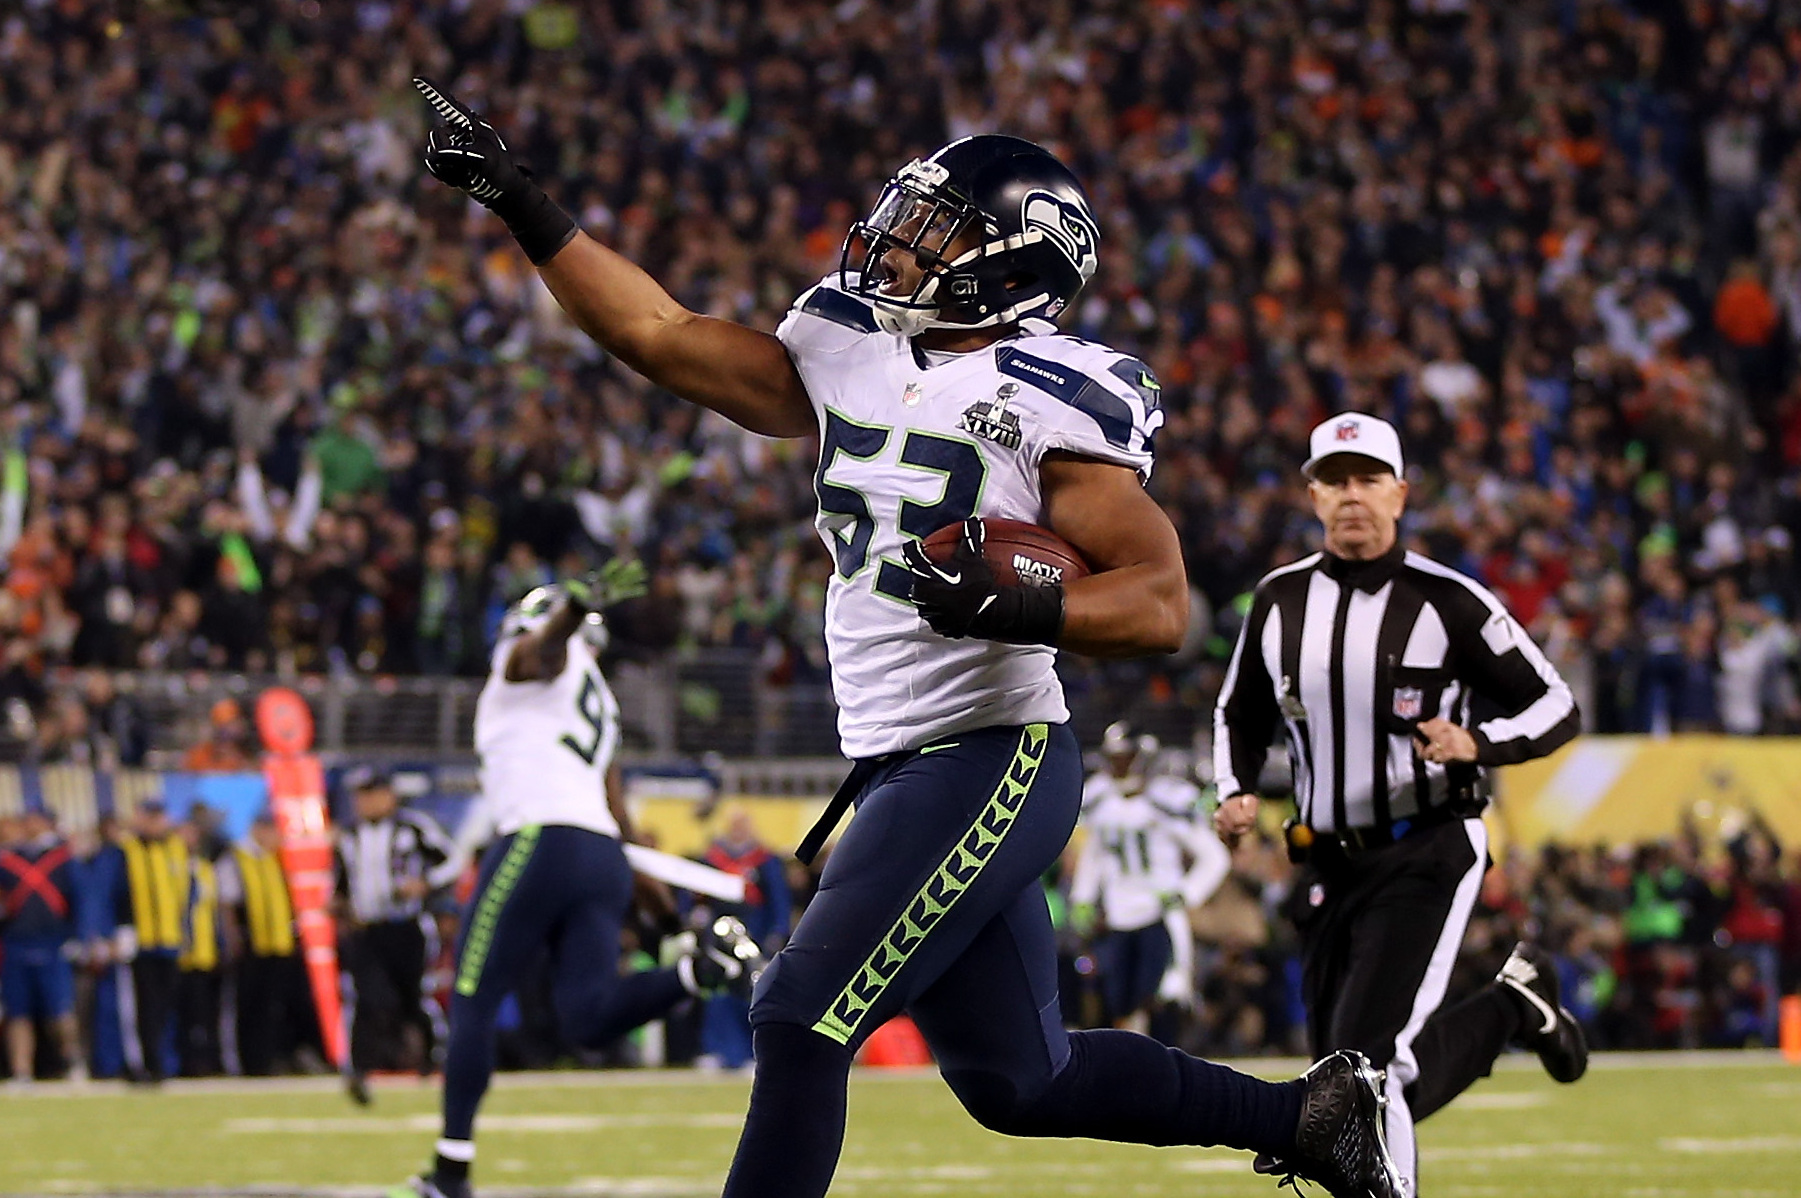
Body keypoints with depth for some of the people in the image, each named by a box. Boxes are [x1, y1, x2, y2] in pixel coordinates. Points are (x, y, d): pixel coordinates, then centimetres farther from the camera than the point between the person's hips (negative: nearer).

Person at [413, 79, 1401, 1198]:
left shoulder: (1048, 399, -12)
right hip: (899, 765, 8)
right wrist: (519, 201, 10)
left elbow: (1163, 602, -15)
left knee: (802, 1022, -14)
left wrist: (1016, 609, -30)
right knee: (1017, 1081, 15)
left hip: (991, 759, -8)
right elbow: (661, 334, 13)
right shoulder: (851, 358, 11)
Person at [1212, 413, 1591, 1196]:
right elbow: (1240, 715, 21)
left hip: (1428, 857, -6)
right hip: (1329, 863, 6)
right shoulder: (1280, 600, 6)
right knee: (1342, 1080, 10)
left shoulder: (1447, 601, -9)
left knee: (1369, 1062, -21)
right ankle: (1510, 1009, 30)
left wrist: (1476, 743, -23)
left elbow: (1557, 709, -5)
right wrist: (1236, 794, 1)